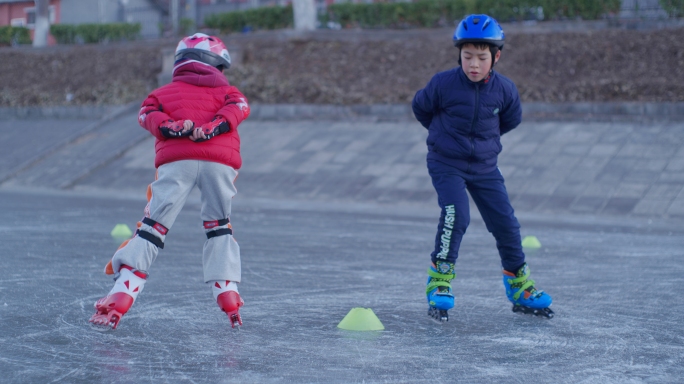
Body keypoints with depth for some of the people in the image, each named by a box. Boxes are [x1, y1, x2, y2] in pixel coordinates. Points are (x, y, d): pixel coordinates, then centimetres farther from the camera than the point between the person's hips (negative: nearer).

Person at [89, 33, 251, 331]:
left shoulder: (164, 92, 31)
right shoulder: (226, 91, 30)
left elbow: (148, 113, 9)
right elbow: (238, 107, 7)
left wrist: (170, 126, -6)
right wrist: (214, 126, -7)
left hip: (176, 159, -1)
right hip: (221, 160, 1)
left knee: (153, 226, 1)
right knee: (219, 225, 21)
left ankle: (120, 298, -11)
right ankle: (228, 293, 9)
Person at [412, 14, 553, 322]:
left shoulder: (504, 90, -10)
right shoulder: (443, 84, -17)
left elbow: (511, 119, 12)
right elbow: (420, 106, 3)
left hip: (484, 166, 3)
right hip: (446, 163, -3)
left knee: (506, 223, 3)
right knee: (456, 215, -24)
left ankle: (519, 287, 20)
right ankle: (439, 281, -13)